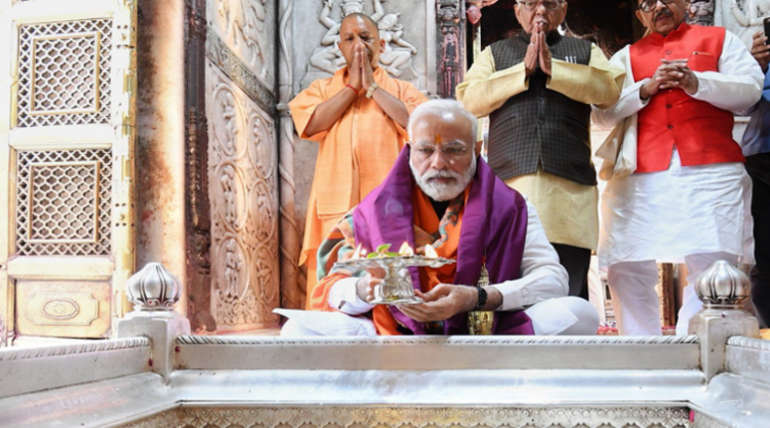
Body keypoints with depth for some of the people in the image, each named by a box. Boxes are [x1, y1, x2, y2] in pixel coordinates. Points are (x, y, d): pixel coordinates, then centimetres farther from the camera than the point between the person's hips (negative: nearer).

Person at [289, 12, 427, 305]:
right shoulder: (323, 89, 18)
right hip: (336, 204, 1)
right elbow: (310, 125, -2)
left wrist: (372, 86, 0)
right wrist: (353, 86, 2)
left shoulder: (401, 89, 15)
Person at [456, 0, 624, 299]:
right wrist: (523, 71, -1)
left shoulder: (585, 51, 22)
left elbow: (610, 89, 3)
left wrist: (553, 68, -2)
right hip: (510, 179, 0)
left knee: (570, 290, -3)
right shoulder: (495, 53, 22)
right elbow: (470, 100, 6)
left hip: (570, 184, 0)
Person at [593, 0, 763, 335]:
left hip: (710, 173, -1)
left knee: (711, 268, -8)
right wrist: (646, 88, -6)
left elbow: (749, 90, 6)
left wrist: (696, 82, -9)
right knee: (626, 270, -3)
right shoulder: (625, 56, 20)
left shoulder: (720, 40, 19)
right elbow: (602, 112, 8)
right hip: (641, 179, 1)